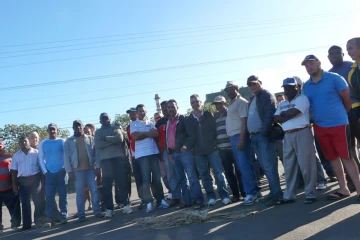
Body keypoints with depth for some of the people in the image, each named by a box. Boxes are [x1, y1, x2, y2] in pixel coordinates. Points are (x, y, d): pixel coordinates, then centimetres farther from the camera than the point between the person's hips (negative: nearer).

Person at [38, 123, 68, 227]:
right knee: (49, 196, -3)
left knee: (63, 195, 2)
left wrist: (65, 168, -9)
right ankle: (50, 219, 0)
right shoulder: (43, 143, 8)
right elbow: (41, 158, 8)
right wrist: (45, 171, -2)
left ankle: (63, 217, 7)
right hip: (49, 173, 1)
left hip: (61, 172, -1)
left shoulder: (62, 142, 4)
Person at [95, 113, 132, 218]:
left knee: (121, 181, -2)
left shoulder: (115, 128, 13)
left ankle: (126, 205, 4)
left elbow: (120, 138, -8)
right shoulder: (98, 132, 14)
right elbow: (97, 145, -5)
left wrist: (106, 138, -8)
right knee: (106, 184, -1)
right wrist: (113, 140, -8)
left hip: (118, 157, 0)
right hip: (105, 160, 1)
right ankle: (109, 209, 3)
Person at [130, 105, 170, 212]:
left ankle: (160, 200, 8)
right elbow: (135, 136, -9)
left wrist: (142, 134, -7)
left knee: (157, 177, 3)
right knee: (146, 179, -6)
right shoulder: (133, 124, 7)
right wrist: (148, 133, -1)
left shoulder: (150, 123, 19)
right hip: (142, 154, -4)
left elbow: (156, 133, 2)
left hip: (153, 152, 4)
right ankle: (149, 203, -6)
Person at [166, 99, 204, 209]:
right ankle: (186, 200, 15)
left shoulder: (184, 119, -1)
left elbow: (193, 135, -8)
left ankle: (198, 200, -5)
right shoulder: (168, 123, 18)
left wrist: (185, 147, -14)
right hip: (174, 154, 7)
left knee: (192, 177, -9)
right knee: (181, 179, 9)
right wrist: (169, 153, 13)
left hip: (185, 152, -6)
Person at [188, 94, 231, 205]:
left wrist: (216, 143, -5)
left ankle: (224, 195, 5)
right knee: (204, 176, 6)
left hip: (212, 148, -1)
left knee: (219, 173, -3)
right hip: (198, 152, 2)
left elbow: (215, 129, 2)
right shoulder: (189, 119, 7)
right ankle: (211, 197, 14)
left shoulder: (209, 115, 5)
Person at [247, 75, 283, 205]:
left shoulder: (267, 95, -5)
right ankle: (274, 191, 18)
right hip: (254, 137, 9)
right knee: (265, 166, 11)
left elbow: (270, 115, -16)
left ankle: (276, 194, -2)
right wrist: (251, 134, 12)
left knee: (269, 166, -8)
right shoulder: (252, 99, 22)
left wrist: (264, 132, -21)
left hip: (264, 136, -9)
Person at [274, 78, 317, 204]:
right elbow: (275, 118, 6)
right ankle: (289, 195, 15)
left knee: (306, 165, -4)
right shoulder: (281, 104, 19)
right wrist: (287, 115, -8)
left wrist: (282, 114, 4)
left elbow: (292, 113, -14)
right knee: (289, 167, 8)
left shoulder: (302, 98, -1)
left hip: (302, 134, -6)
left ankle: (310, 194, 5)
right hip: (288, 136, 7)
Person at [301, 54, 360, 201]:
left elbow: (347, 99, 0)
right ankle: (343, 188, 19)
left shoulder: (334, 78, -5)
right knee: (332, 158, 10)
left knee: (346, 156, -4)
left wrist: (342, 115, 9)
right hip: (319, 127, 5)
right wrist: (315, 118, 9)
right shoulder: (306, 87, 8)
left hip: (339, 124, -5)